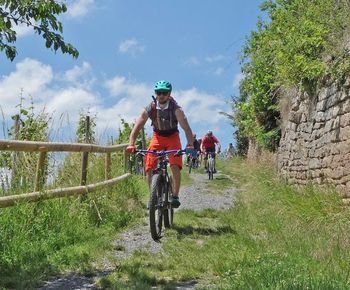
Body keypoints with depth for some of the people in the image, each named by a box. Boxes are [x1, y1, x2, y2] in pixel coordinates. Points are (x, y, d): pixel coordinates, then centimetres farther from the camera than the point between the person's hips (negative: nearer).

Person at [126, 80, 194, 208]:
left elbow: (186, 127, -31)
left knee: (175, 166, -21)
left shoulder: (176, 109, -23)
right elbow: (137, 126, -22)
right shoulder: (149, 109, -18)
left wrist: (190, 144, -47)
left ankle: (175, 196, -10)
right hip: (157, 137, 2)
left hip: (173, 137, -2)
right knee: (149, 168, -11)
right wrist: (131, 144, -36)